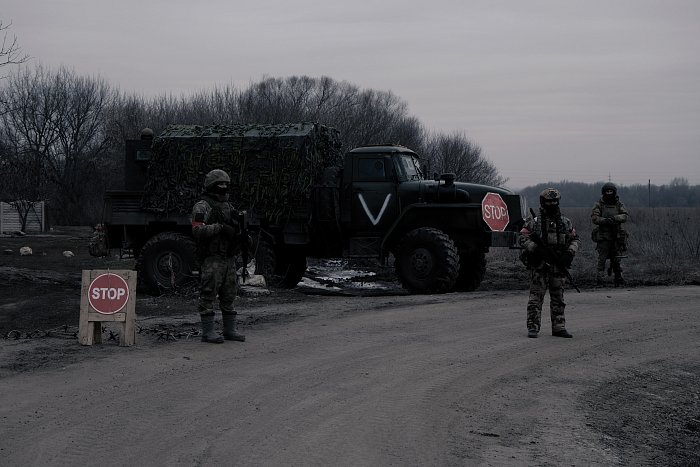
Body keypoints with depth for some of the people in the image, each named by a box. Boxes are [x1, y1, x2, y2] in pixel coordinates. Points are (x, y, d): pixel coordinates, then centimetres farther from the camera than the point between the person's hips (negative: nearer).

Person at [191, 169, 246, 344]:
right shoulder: (202, 207, -6)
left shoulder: (228, 206, 19)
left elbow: (233, 229, 24)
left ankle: (230, 330, 17)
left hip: (229, 258, 8)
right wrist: (219, 228, -25)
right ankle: (208, 331, -2)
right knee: (208, 295, -4)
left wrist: (238, 232, 0)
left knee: (229, 296, 11)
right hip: (211, 258, -8)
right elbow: (197, 230, -17)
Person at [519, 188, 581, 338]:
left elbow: (575, 239, 16)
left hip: (559, 265, 4)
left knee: (558, 298, 9)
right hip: (539, 265, -4)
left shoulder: (565, 222, 11)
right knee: (536, 297, -5)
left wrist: (570, 252, -3)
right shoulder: (533, 221, -1)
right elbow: (523, 239, -5)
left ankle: (559, 327, 15)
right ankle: (533, 327, -2)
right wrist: (536, 248, -21)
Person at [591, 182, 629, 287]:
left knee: (616, 259, 8)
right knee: (602, 258, -7)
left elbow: (625, 216, -3)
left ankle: (618, 278, 16)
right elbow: (594, 218, -9)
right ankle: (599, 279, -4)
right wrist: (605, 220, -24)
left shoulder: (619, 204, 9)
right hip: (603, 236, -3)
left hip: (616, 236, 3)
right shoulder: (599, 205, 1)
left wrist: (615, 218, -21)